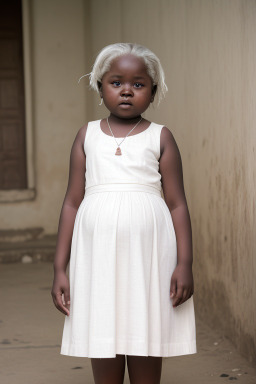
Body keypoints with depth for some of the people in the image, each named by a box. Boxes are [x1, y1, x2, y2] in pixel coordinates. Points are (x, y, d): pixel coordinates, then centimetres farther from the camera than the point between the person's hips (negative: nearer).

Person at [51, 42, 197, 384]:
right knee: (103, 350, 5)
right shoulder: (88, 135, 9)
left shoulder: (160, 137, 4)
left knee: (146, 349, 5)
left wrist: (185, 263, -6)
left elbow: (177, 204, 2)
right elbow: (72, 203, 8)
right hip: (98, 259, 2)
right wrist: (60, 268, 4)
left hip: (148, 256, -1)